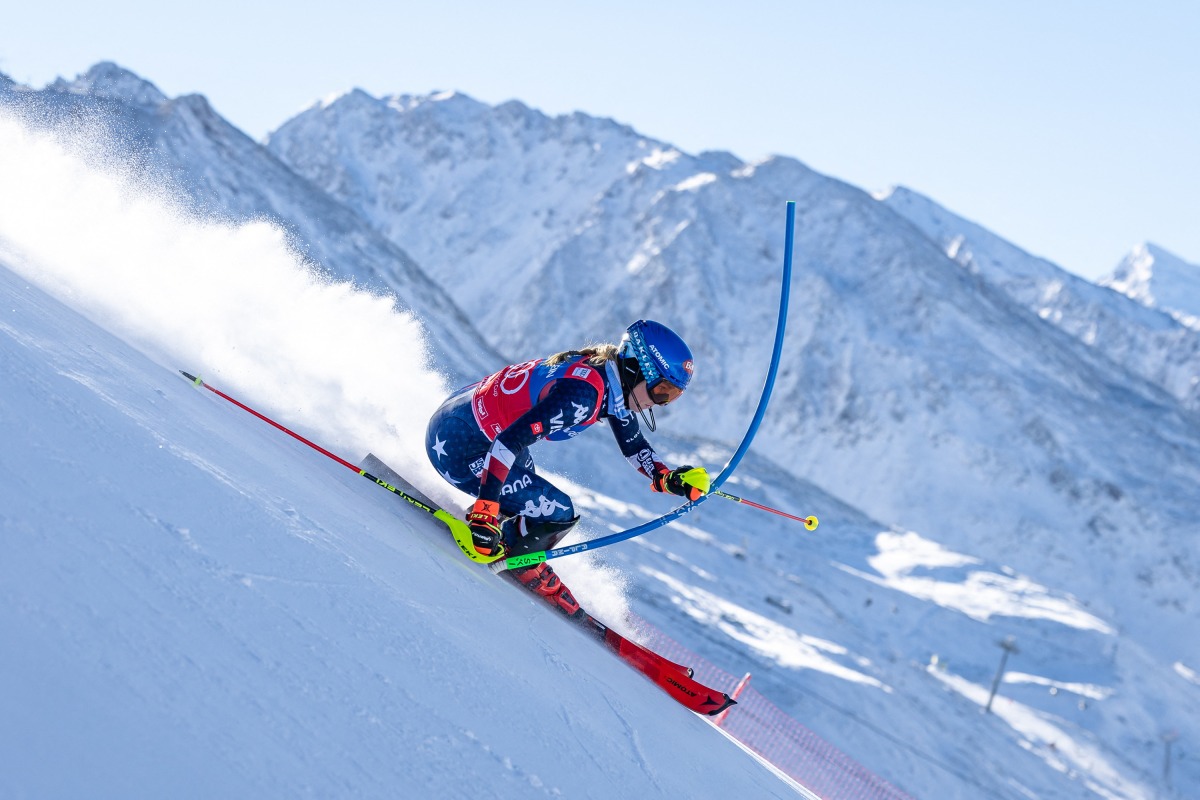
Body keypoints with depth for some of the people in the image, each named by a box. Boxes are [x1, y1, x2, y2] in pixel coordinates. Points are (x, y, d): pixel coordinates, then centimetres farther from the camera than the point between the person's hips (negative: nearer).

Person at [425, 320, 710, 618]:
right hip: (456, 446, -10)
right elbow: (508, 443, -36)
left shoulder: (617, 385, -1)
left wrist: (670, 479, -4)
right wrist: (485, 514, -37)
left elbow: (635, 447, 13)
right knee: (557, 513, -12)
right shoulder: (582, 393, -30)